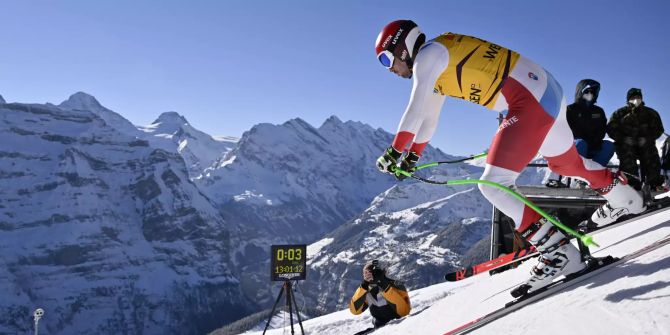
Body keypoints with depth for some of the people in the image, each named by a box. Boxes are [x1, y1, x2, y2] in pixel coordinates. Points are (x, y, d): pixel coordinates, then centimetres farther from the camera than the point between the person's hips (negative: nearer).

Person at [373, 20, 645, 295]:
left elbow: (415, 112, -16)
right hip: (545, 93, 10)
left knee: (493, 184, -14)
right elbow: (429, 120, 26)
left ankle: (559, 252, -14)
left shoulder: (428, 54, -10)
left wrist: (393, 153, -8)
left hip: (531, 99, -10)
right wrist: (410, 158, 23)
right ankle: (624, 197, 52)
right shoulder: (435, 71, 18)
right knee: (566, 162, 31)